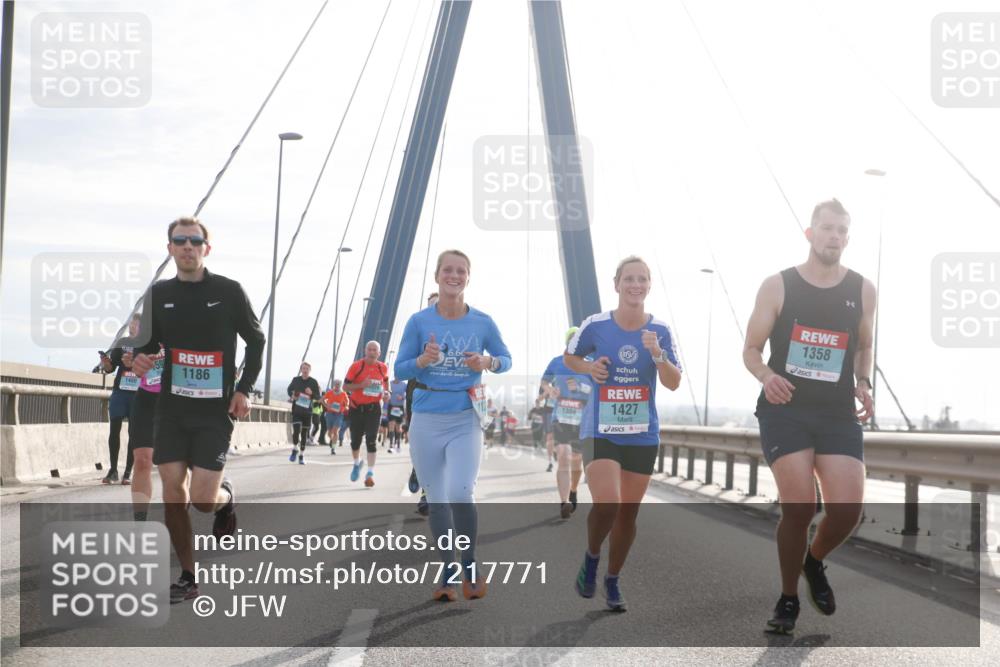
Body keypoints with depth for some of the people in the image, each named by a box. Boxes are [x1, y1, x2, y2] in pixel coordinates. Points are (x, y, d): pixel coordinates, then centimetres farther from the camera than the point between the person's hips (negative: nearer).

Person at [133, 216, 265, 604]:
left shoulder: (229, 291, -4)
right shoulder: (159, 293, 4)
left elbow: (256, 341, 5)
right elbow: (149, 343, 16)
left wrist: (244, 388, -4)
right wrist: (140, 360, -8)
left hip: (215, 411, -3)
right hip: (171, 408, 3)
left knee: (203, 499, -10)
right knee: (173, 494, -1)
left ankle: (226, 497, 28)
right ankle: (188, 578, 14)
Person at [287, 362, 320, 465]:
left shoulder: (313, 382, 0)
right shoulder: (295, 380, 2)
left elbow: (318, 396, 3)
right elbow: (289, 390, 17)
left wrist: (311, 393, -17)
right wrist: (292, 396, -4)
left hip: (307, 411, 1)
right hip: (296, 409, -1)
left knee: (304, 433, 6)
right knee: (296, 429, -16)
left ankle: (302, 455, 18)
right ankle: (294, 449, 9)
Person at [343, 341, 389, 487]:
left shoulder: (383, 368, 0)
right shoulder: (356, 366, -8)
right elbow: (345, 386, -7)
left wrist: (386, 392, 0)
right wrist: (361, 385, -22)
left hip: (373, 408, 0)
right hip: (357, 408, 0)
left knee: (371, 440, -10)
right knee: (355, 440, 10)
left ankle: (370, 473, -11)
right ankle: (357, 463, 38)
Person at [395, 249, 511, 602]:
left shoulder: (483, 322, -1)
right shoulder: (419, 321, -2)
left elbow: (506, 359, 10)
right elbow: (399, 369, 1)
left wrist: (488, 362, -13)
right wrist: (422, 360, -20)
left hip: (465, 421, -1)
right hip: (426, 420, 2)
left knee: (460, 496, -18)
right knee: (436, 501, 9)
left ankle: (470, 566, 2)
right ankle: (447, 572, 22)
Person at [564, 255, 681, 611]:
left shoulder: (660, 331, -2)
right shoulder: (595, 325, -6)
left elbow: (674, 383, -5)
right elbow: (569, 358, 10)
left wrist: (657, 354, -22)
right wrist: (589, 367, -11)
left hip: (643, 434, 3)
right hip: (601, 431, -3)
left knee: (628, 512, 9)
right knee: (607, 503, -20)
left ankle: (613, 581, 29)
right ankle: (591, 558, 10)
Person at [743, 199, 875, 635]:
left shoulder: (862, 290, 6)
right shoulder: (777, 286, -2)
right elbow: (751, 349, 3)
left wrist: (863, 382, 2)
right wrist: (766, 376, -18)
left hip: (838, 412, 3)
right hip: (785, 410, -3)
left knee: (848, 510, -9)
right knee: (799, 506, -13)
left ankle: (815, 562, 27)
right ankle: (788, 600, 10)